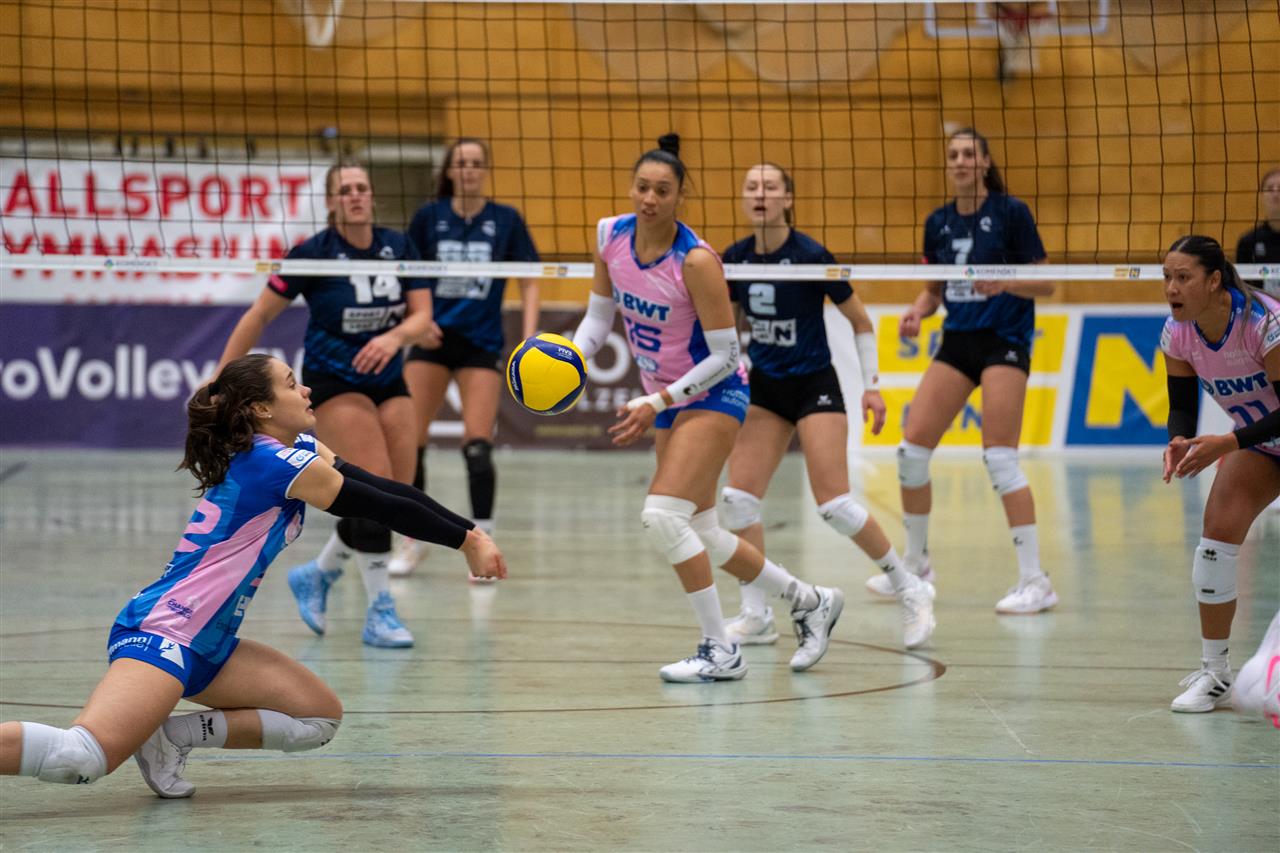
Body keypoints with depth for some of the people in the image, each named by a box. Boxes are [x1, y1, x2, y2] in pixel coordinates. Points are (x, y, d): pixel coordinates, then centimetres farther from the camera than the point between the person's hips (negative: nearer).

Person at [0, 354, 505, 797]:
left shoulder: (296, 450, 14)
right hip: (161, 633, -11)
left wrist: (467, 534, 10)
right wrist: (468, 542, 4)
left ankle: (172, 737, 1)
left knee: (321, 717, 10)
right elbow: (384, 508, -6)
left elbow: (385, 492, 15)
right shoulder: (277, 464, -12)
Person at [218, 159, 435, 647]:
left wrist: (395, 336, -28)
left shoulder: (399, 248, -1)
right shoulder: (313, 255, -12)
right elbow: (259, 316, -6)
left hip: (388, 382, 5)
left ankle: (317, 575, 23)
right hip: (333, 382, -5)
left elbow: (422, 315, -6)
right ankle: (380, 612, -12)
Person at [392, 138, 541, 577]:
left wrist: (529, 337, -11)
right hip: (431, 339, 1)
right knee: (409, 441, -3)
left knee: (478, 446, -10)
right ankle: (413, 538, 12)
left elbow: (529, 282, 1)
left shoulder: (507, 220, -1)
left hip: (481, 343, -1)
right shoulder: (429, 216, 1)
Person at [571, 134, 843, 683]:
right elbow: (599, 316, 6)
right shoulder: (609, 236, -6)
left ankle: (720, 652, -11)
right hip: (668, 401, 8)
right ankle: (810, 602, 33)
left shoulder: (696, 261, -25)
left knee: (661, 515, -22)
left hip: (713, 396, -8)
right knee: (700, 536, 13)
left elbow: (724, 356, -20)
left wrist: (656, 404, -25)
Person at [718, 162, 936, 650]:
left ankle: (910, 590, 3)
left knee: (832, 501, -14)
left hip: (815, 387, -5)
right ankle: (756, 615, 2)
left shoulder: (811, 256, -15)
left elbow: (860, 321, -4)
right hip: (764, 389, 5)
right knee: (737, 496, -8)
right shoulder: (735, 260, -2)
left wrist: (871, 385, -5)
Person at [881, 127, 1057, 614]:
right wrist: (917, 312, -3)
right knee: (911, 450, 0)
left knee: (999, 459, -14)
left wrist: (1006, 282, -25)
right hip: (957, 341, 6)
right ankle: (916, 564, 19)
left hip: (1004, 341, -6)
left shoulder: (1011, 212, -7)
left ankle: (1035, 581, -10)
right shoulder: (938, 223, 9)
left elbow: (1045, 283, -6)